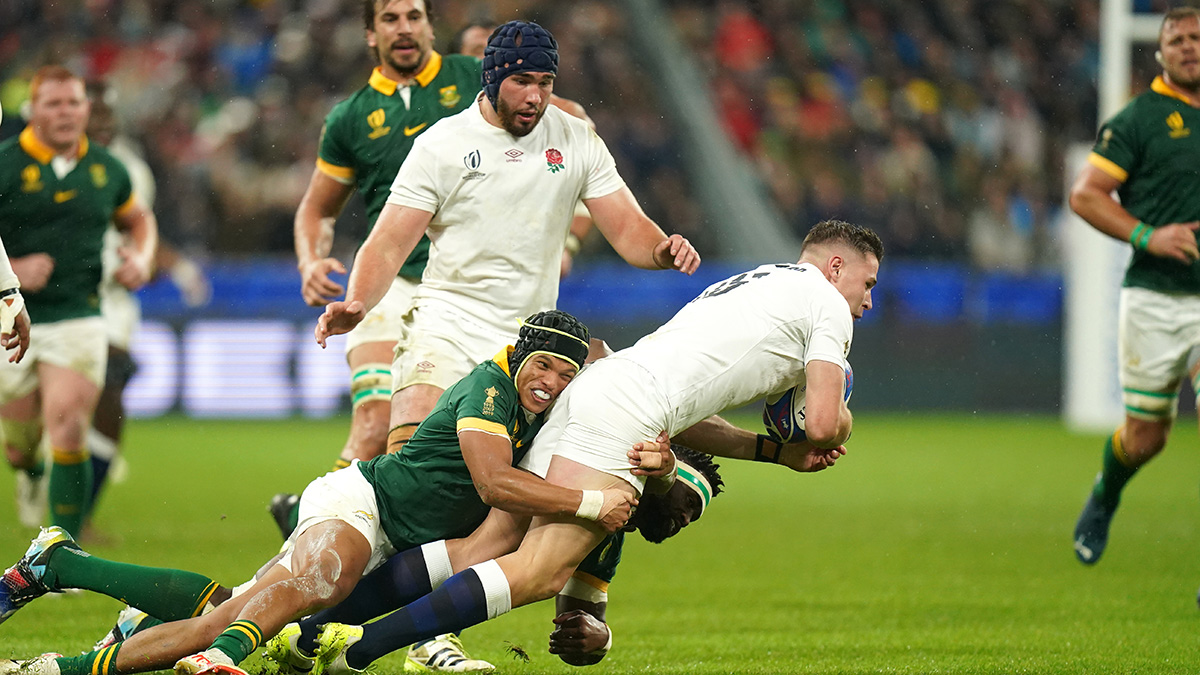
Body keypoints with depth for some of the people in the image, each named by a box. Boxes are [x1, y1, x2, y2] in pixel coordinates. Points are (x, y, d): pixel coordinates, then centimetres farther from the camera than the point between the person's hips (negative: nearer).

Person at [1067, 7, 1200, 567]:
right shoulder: (1140, 118, -4)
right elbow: (1084, 194, -8)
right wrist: (1147, 235, -19)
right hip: (1154, 298, -2)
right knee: (1144, 437, 7)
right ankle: (1104, 498, 41)